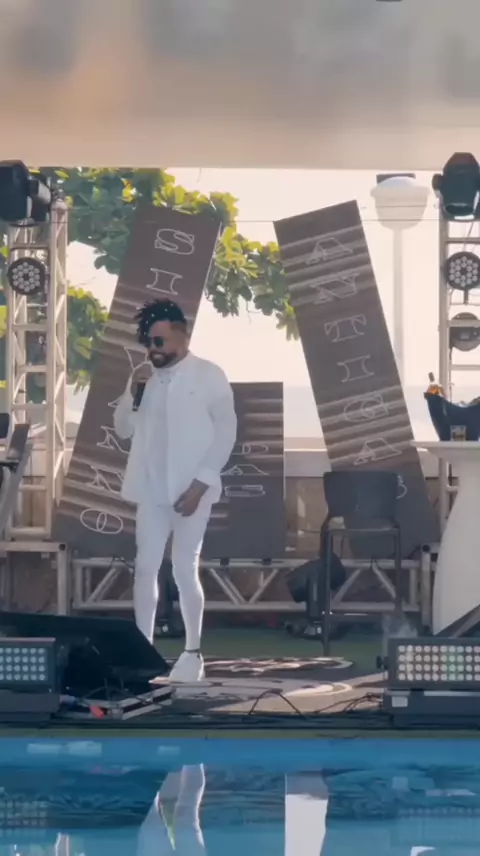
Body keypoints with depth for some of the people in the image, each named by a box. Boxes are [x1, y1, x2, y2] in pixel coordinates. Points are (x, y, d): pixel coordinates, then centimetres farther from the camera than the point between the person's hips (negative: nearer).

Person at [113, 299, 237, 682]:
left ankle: (193, 653, 10)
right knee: (145, 567, 1)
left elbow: (226, 432, -7)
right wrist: (133, 393, -8)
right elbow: (124, 429, 11)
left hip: (191, 489, -4)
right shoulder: (146, 377, 7)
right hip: (152, 489, 4)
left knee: (185, 569, -1)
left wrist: (200, 483, -14)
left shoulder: (209, 375, -6)